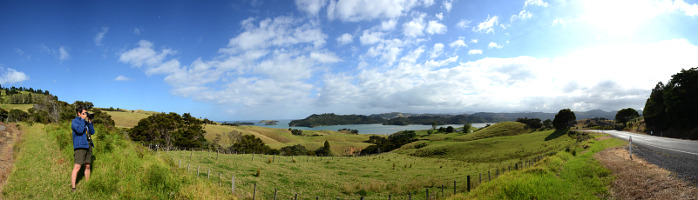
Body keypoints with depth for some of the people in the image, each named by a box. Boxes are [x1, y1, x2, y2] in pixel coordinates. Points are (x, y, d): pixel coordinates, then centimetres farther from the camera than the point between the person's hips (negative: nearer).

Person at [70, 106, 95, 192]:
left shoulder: (86, 122, 17)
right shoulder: (75, 121, -2)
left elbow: (92, 132, 12)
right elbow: (80, 130, -18)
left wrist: (90, 122, 1)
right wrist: (83, 119, -10)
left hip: (88, 146, 6)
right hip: (79, 146, -6)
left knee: (87, 166, 9)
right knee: (77, 167, -11)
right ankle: (73, 187, -7)